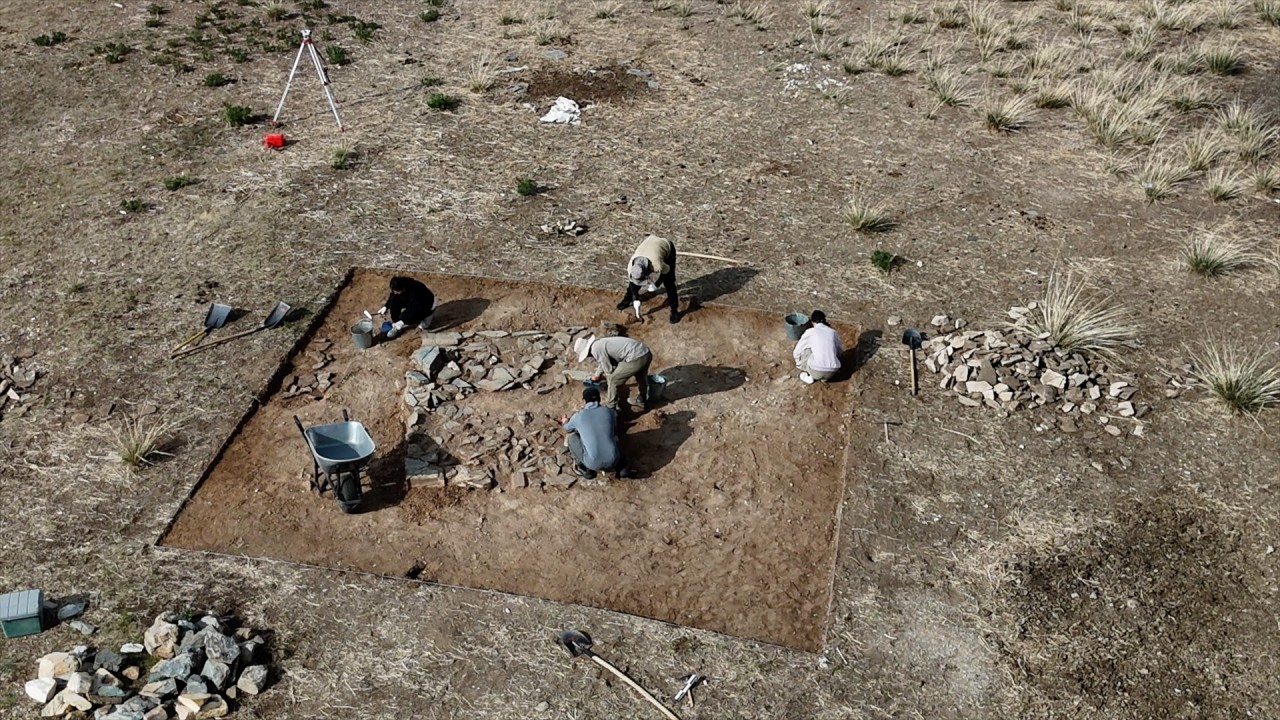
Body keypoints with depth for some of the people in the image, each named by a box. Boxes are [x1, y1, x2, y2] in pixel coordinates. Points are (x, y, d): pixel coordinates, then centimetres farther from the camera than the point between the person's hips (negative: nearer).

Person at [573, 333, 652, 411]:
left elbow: (609, 369, -4)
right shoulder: (600, 343, 20)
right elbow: (606, 362, 40)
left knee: (613, 380, 6)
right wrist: (597, 374, 52)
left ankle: (610, 408, 19)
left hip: (636, 358, -9)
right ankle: (642, 401, 52)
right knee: (641, 377, 33)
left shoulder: (596, 349, -9)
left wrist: (603, 377, 18)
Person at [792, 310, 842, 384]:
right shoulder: (833, 332, 12)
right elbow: (840, 352, 28)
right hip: (832, 372, 3)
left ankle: (808, 376, 15)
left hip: (816, 372, -3)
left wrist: (801, 366, 33)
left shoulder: (810, 332, 4)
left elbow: (797, 352, 13)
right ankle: (824, 378, 18)